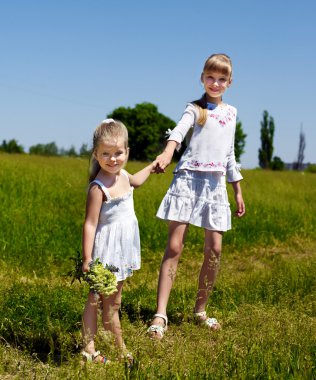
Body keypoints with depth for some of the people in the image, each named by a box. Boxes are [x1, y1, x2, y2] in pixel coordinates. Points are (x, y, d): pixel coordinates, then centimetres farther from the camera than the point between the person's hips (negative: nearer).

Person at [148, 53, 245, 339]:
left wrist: (238, 192, 22)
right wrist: (167, 153, -38)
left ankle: (201, 311, 16)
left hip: (216, 184, 4)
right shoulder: (195, 108, 4)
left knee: (214, 249, 0)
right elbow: (179, 131, -17)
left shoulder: (231, 112, 18)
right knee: (174, 246, -8)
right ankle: (161, 315, -9)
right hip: (188, 178, -4)